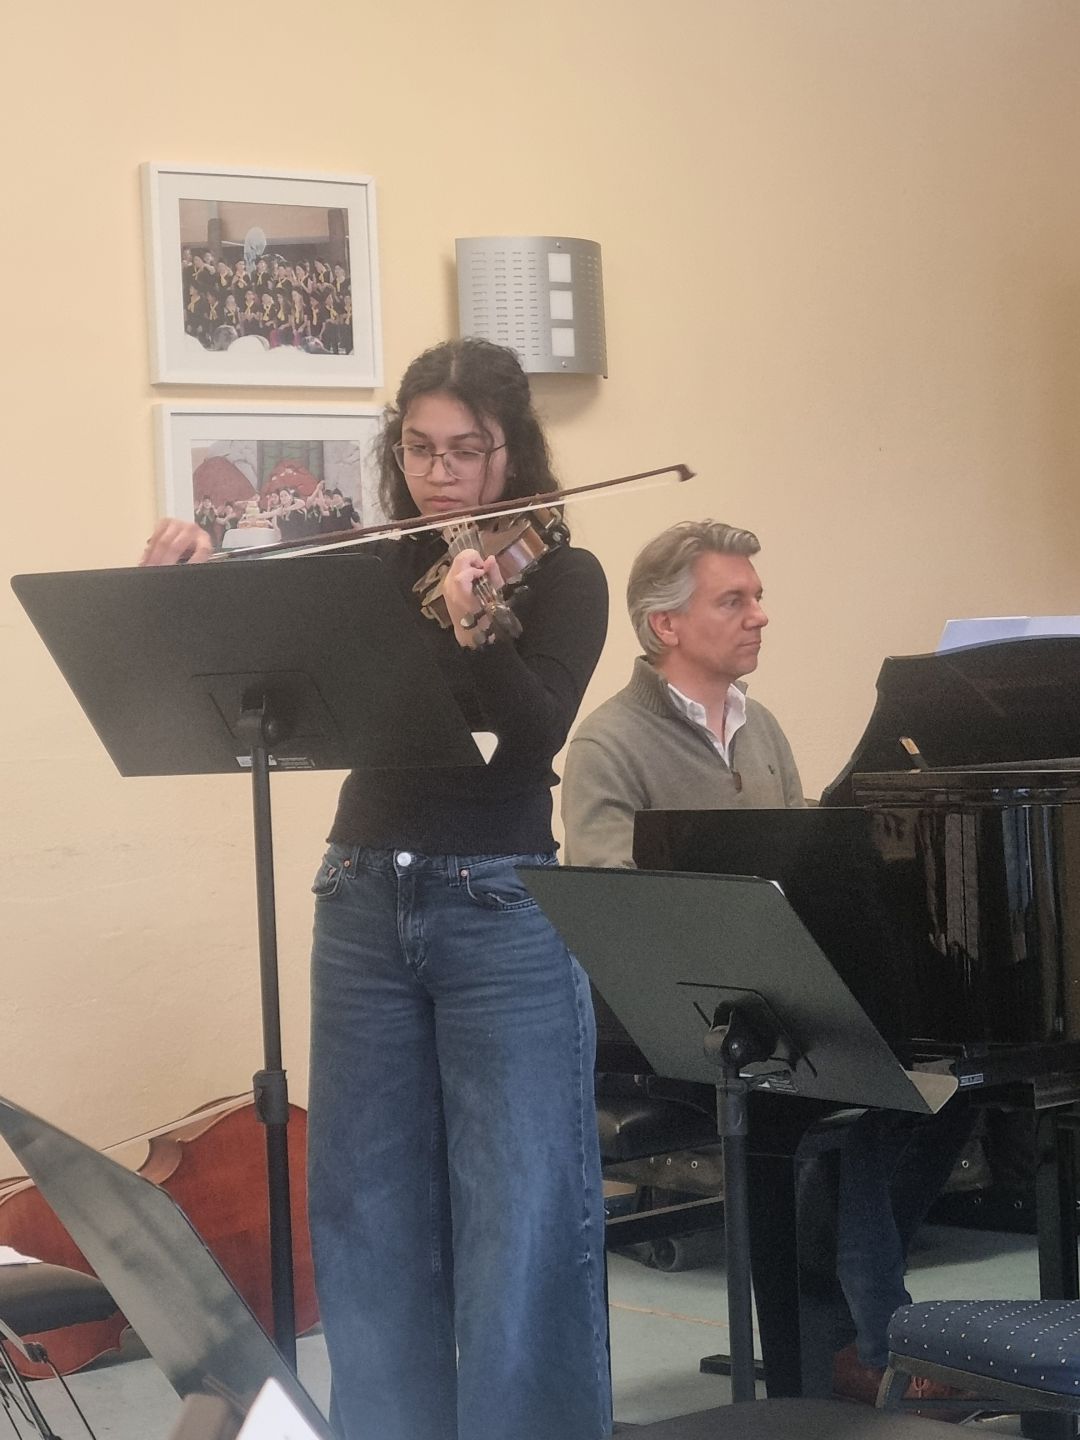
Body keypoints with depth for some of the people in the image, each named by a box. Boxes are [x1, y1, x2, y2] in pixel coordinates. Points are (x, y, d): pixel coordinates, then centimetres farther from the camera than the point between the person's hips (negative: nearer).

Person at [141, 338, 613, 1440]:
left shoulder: (558, 576, -2)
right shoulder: (366, 572, 9)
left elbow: (537, 730, -18)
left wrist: (473, 629, -36)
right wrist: (190, 577, -11)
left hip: (501, 912, -4)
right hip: (365, 906, 4)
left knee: (523, 1221, -4)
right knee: (371, 1213, 9)